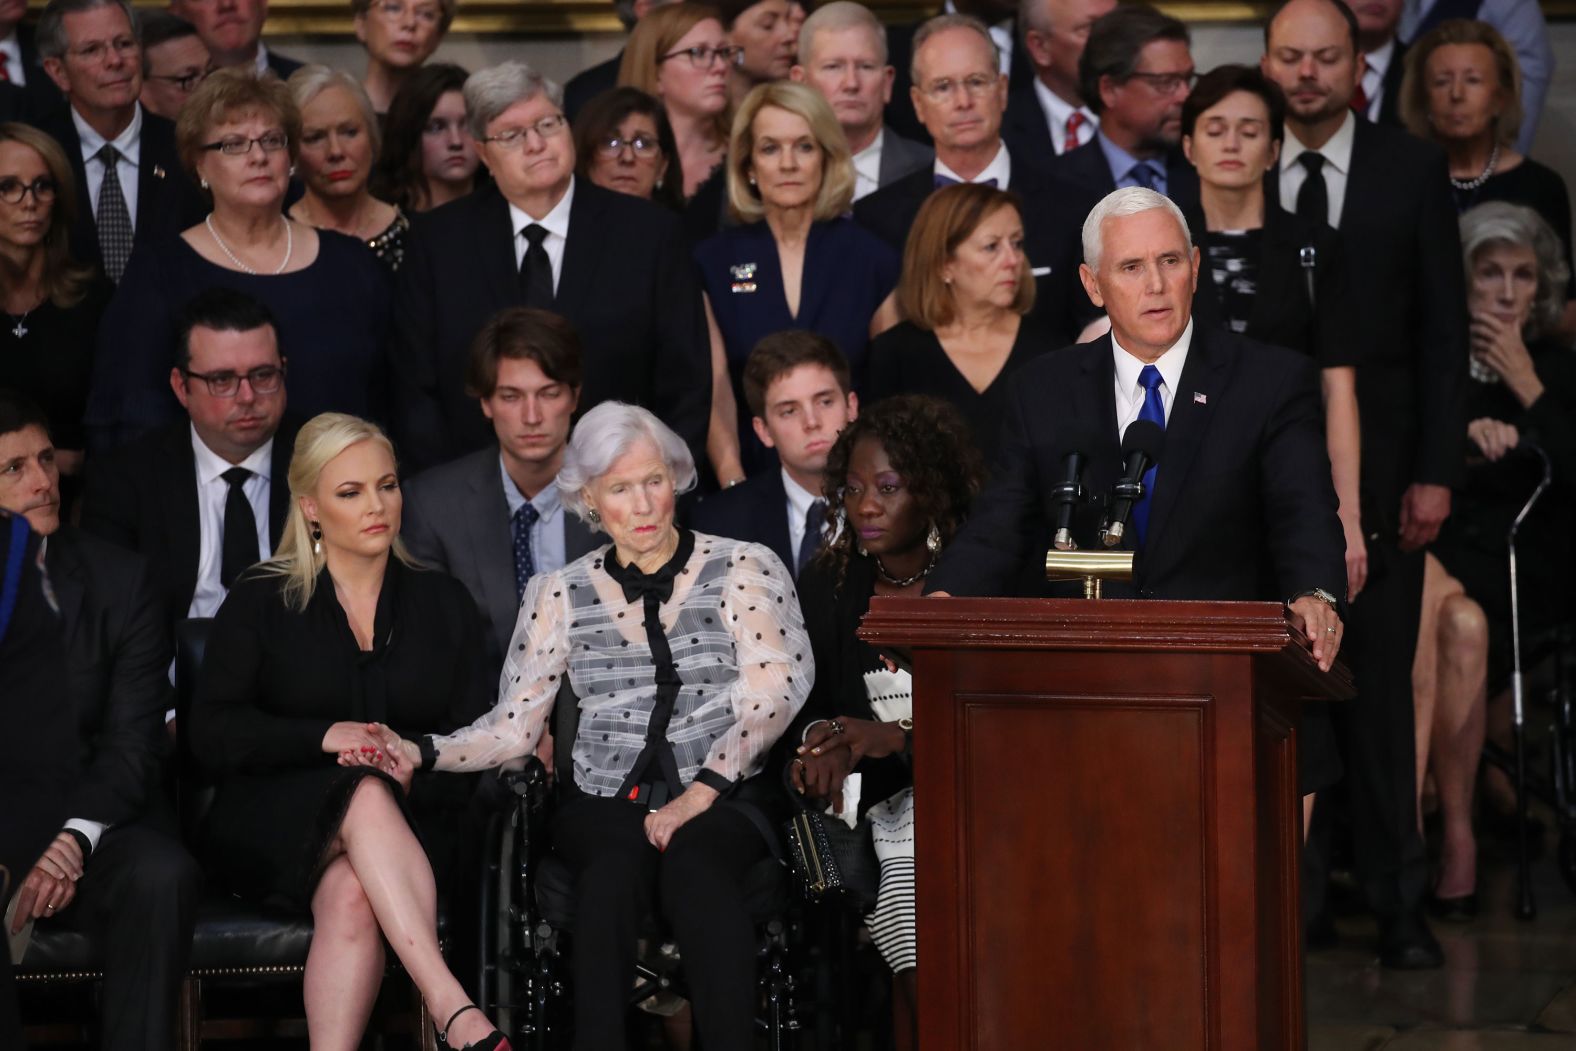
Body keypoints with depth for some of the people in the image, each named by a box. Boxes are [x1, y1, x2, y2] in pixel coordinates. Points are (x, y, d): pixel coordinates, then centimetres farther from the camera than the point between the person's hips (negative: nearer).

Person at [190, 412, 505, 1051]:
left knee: (352, 894, -36)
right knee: (367, 796, -36)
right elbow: (213, 735, -1)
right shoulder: (260, 603, 9)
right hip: (274, 827, -1)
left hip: (410, 824, 1)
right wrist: (325, 736, -15)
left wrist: (416, 771, -17)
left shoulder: (442, 603, 14)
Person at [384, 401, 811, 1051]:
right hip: (606, 802, 1)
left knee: (694, 860, -36)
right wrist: (420, 753, -10)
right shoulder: (560, 595, 13)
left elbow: (771, 696, -4)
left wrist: (698, 795, -15)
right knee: (614, 869, -34)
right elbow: (513, 727, 8)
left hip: (724, 798, -1)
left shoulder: (743, 570, 7)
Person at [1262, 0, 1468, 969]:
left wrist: (1435, 472, -3)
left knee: (1379, 690, 1)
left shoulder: (1413, 170, 4)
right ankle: (1294, 897, 12)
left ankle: (1398, 902, 8)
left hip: (1378, 468, -1)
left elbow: (1444, 330, 3)